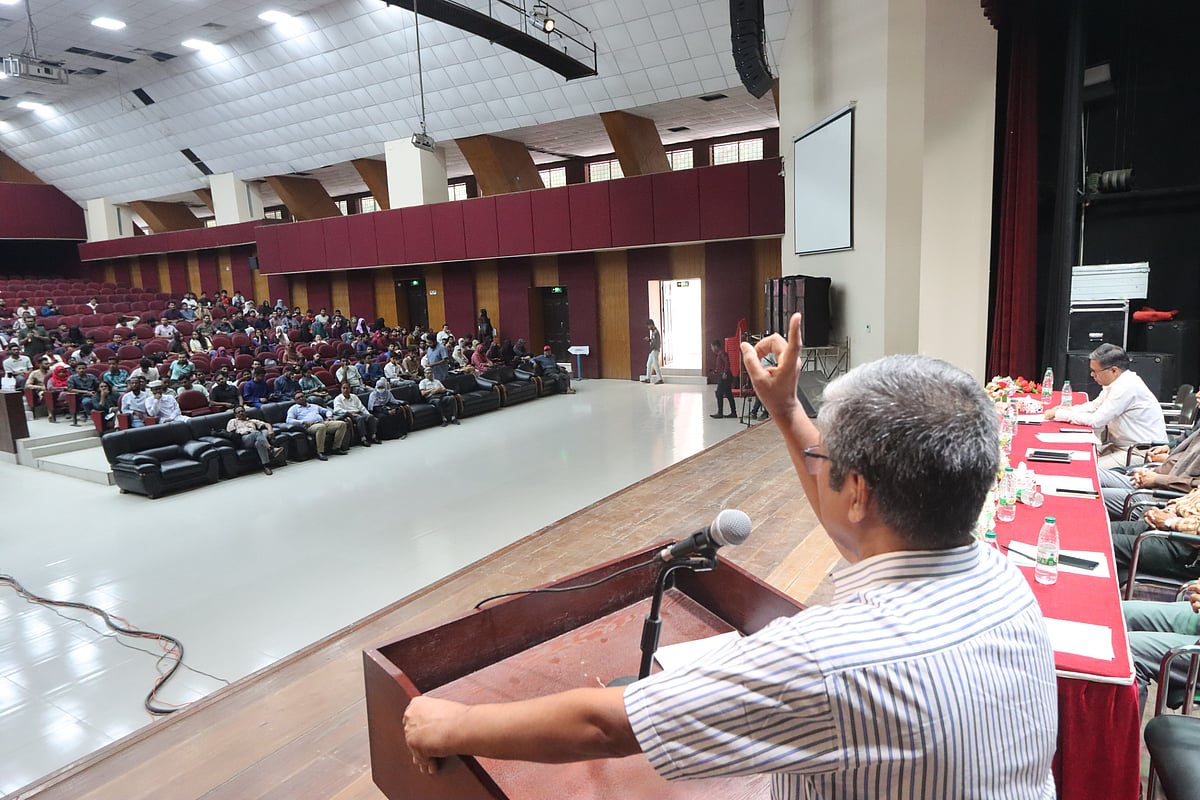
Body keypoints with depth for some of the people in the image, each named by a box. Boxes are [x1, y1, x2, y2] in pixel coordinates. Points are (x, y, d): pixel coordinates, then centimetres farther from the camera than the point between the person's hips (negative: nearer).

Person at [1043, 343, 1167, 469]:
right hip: (1121, 446, 9)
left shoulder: (1127, 387, -23)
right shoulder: (1116, 382, 6)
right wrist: (1067, 409, 1)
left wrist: (1059, 415, -14)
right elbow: (1094, 406, 18)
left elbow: (1096, 420, -21)